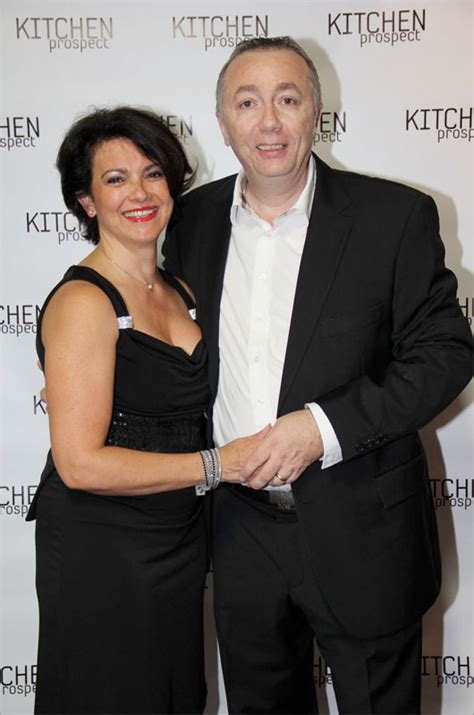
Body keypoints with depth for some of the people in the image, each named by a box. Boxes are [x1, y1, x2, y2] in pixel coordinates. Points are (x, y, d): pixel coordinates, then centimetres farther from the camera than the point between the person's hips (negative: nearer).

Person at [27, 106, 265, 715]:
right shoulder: (82, 300, -17)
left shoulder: (179, 294, 8)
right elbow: (80, 463, -22)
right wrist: (218, 463, -19)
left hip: (179, 545, 8)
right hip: (101, 556, -7)